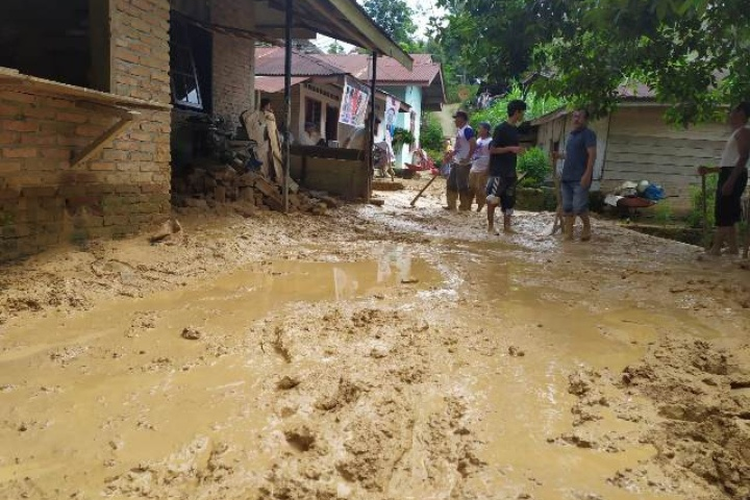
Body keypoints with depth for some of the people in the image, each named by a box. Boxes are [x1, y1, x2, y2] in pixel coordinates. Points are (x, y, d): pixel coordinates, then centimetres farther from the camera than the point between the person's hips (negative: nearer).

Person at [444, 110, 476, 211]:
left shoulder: (467, 130, -16)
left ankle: (465, 208, 7)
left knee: (462, 186, -3)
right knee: (451, 184, 14)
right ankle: (451, 206, 24)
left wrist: (467, 158, -23)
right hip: (456, 162, 10)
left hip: (463, 164, -10)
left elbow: (473, 145, -24)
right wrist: (450, 155, 18)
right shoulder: (459, 130, 14)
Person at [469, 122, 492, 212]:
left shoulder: (490, 141, -12)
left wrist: (488, 169, -18)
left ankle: (480, 207, 11)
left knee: (480, 189, -1)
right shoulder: (479, 139, 13)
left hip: (483, 170, -8)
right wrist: (471, 165, 17)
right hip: (474, 168, 8)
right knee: (471, 188, 13)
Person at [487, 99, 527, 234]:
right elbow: (492, 149, -15)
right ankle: (490, 226, 6)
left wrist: (519, 150, 9)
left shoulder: (515, 129, 13)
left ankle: (506, 226, 17)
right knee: (493, 199, -4)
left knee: (509, 199, 9)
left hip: (510, 171, 8)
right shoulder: (500, 128, -12)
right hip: (498, 171, -8)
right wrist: (511, 148, -20)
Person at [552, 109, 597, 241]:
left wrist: (587, 174, -22)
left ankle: (587, 228, 12)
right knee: (567, 207, 6)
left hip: (580, 178, -8)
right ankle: (568, 233, 12)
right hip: (567, 177, 8)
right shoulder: (571, 135, 19)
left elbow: (592, 155, -14)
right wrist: (560, 155, 10)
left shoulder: (588, 134, -6)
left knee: (578, 207, -11)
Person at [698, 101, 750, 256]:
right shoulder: (738, 133, 24)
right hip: (728, 175, 10)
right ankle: (733, 247, 14)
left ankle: (715, 248, -11)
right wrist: (709, 170, 23)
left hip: (734, 175, -10)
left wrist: (730, 180, -27)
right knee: (728, 215, 10)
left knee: (723, 214, -11)